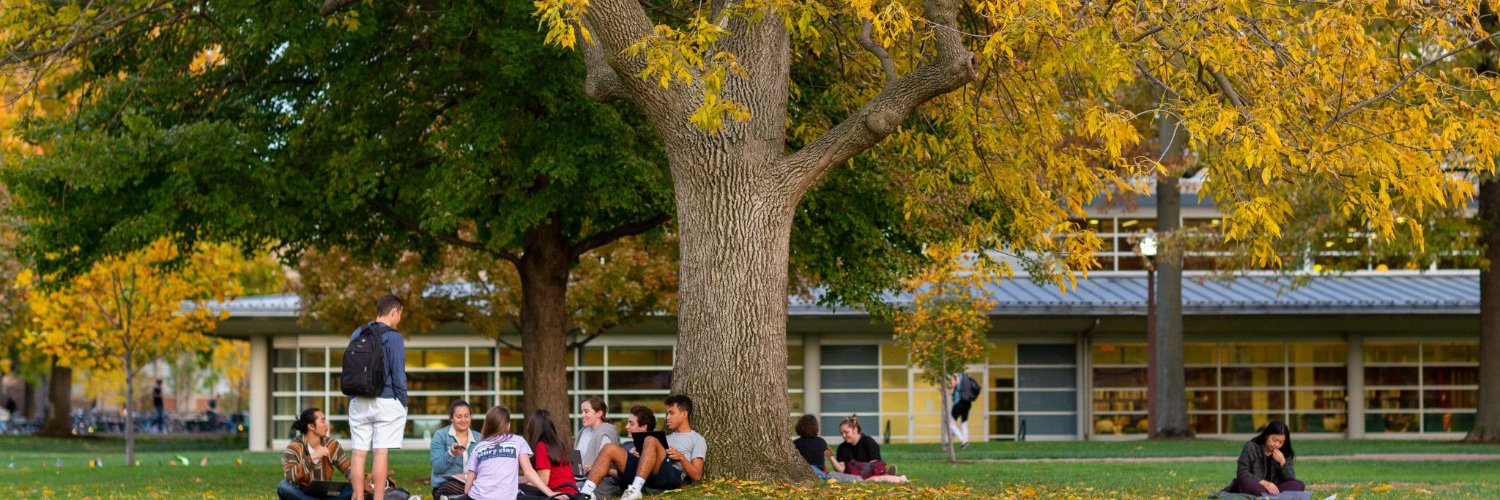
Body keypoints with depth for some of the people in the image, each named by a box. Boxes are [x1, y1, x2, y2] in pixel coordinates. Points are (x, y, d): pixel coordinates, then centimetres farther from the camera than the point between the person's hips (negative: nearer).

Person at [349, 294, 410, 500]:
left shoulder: (357, 334, 12)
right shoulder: (393, 337, -8)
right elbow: (398, 374, -9)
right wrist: (403, 403, -1)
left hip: (358, 403, 5)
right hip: (385, 401, -5)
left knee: (359, 452, 4)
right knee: (381, 452, -4)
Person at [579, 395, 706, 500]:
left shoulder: (697, 439, 19)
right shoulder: (668, 437, 40)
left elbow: (697, 476, 6)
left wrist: (681, 457, -6)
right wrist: (641, 455, 9)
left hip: (673, 474, -7)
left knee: (650, 441, -34)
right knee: (610, 449, -11)